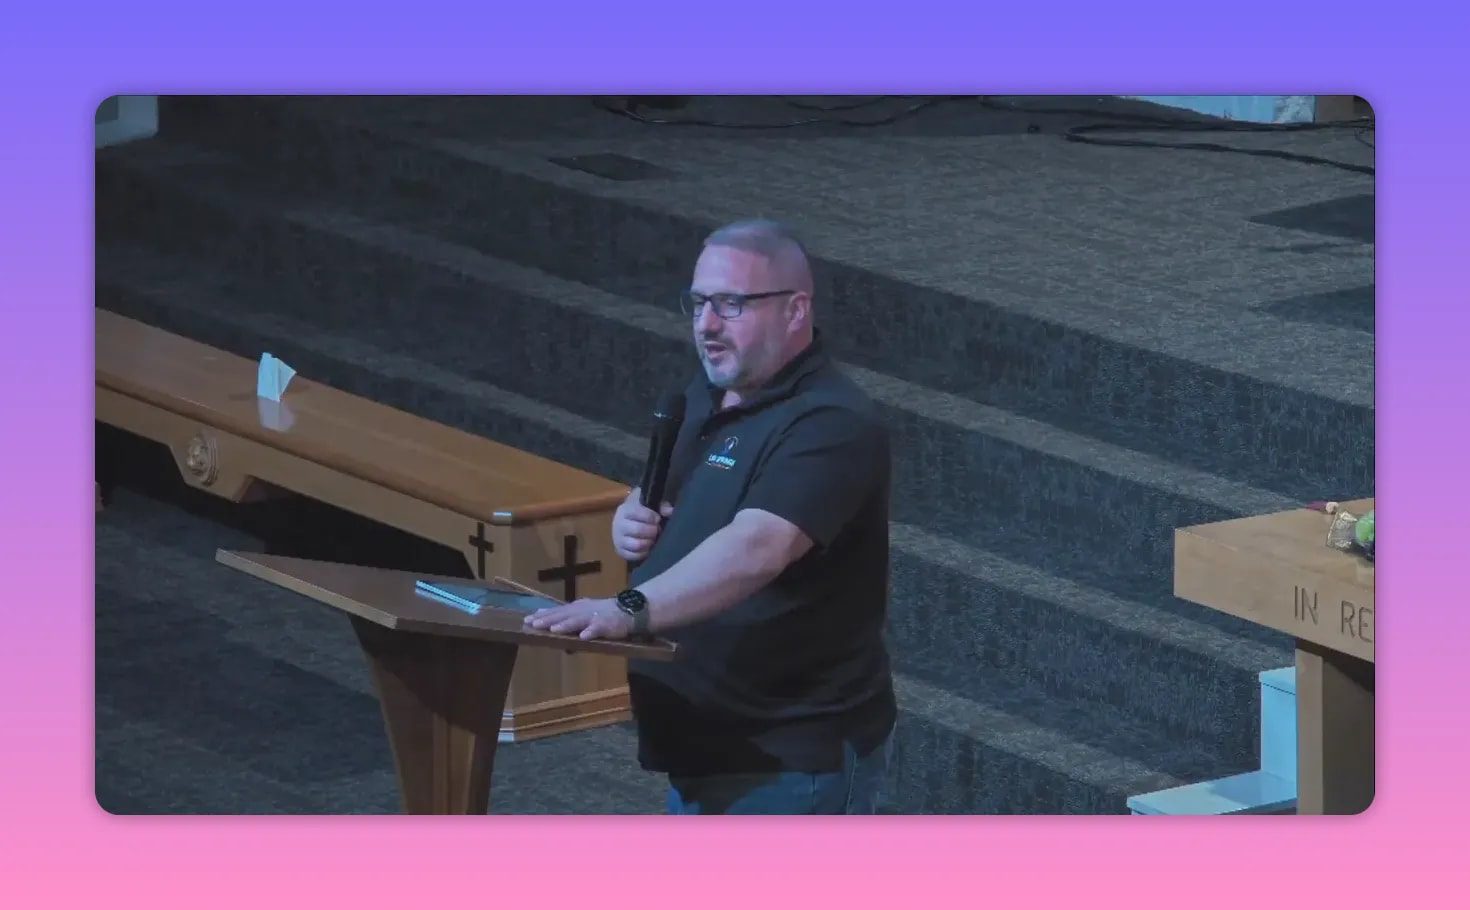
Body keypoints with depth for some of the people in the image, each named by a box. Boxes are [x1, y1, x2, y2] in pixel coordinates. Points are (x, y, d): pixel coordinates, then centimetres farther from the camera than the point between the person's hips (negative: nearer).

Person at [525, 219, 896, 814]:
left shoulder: (830, 425, -21)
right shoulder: (708, 397, 10)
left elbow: (756, 549, -36)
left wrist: (631, 610, -48)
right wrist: (631, 519, 0)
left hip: (794, 760, -10)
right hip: (702, 745, 10)